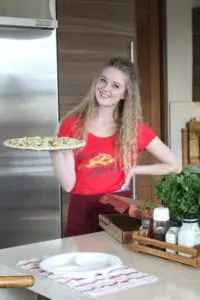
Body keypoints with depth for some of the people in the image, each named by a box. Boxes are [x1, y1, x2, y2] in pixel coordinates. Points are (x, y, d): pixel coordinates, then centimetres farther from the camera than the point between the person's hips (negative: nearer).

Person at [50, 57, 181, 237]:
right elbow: (68, 185, -7)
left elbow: (174, 165, 5)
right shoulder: (71, 124, 0)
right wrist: (55, 150, -21)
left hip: (120, 211, 0)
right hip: (82, 214, 0)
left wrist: (133, 170, 0)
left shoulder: (134, 127, 1)